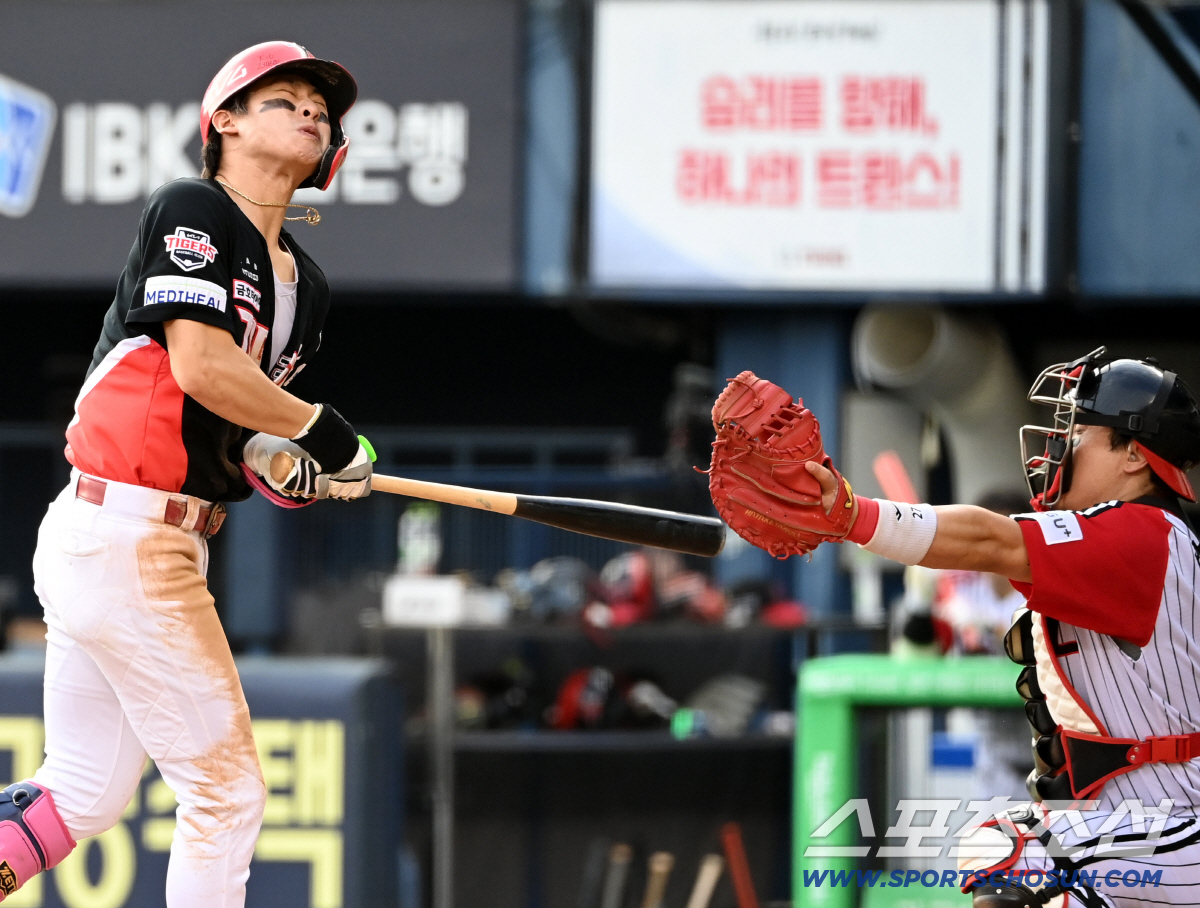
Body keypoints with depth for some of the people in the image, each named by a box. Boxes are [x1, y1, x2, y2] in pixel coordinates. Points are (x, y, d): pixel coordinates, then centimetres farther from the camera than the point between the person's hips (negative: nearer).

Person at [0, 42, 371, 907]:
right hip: (124, 535, -9)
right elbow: (202, 367, -19)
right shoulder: (191, 210, -7)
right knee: (227, 792, -5)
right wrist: (320, 428, -8)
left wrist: (283, 464, -1)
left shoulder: (303, 284, 17)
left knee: (83, 801, 12)